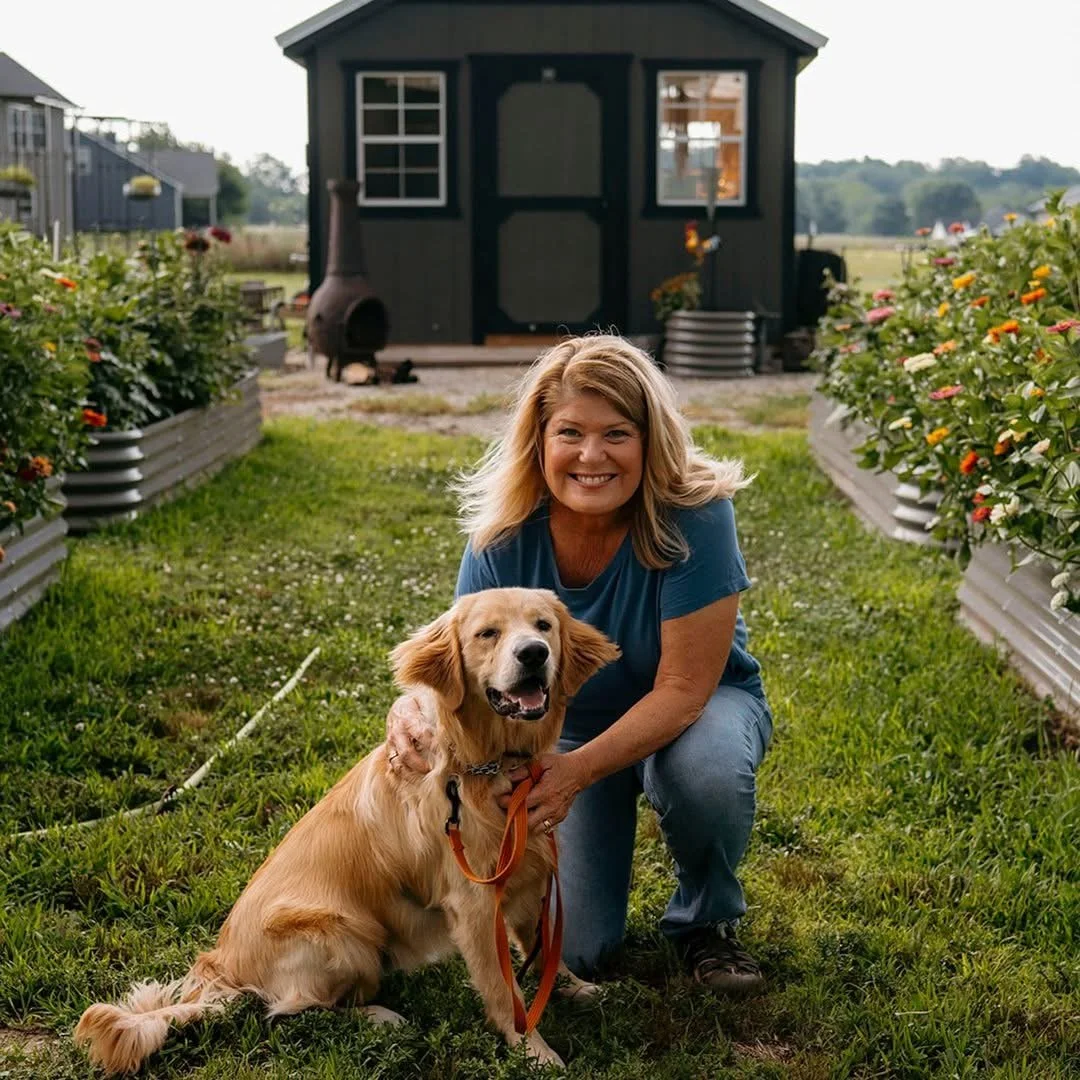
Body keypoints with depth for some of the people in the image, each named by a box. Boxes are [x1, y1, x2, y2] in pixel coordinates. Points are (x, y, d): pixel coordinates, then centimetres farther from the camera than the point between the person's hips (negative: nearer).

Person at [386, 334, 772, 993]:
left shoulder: (693, 514, -30)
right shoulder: (507, 533, -21)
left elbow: (683, 688, -28)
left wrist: (577, 771, -39)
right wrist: (415, 705, -40)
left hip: (699, 707, -2)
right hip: (568, 725, 2)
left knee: (706, 771, -39)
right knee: (569, 951, -6)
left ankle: (706, 922, -5)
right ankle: (605, 831, 28)